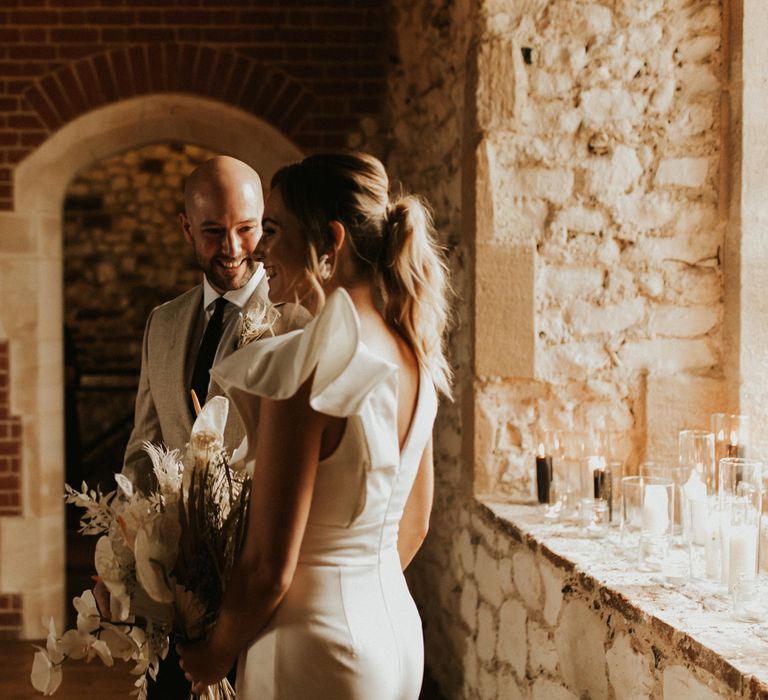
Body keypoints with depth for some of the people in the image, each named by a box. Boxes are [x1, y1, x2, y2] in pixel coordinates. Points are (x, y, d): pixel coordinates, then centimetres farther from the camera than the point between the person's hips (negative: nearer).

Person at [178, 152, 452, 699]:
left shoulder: (304, 367, -22)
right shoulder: (415, 356, 2)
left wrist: (214, 656, -4)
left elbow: (269, 568, -20)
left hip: (318, 653, -8)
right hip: (398, 630, 8)